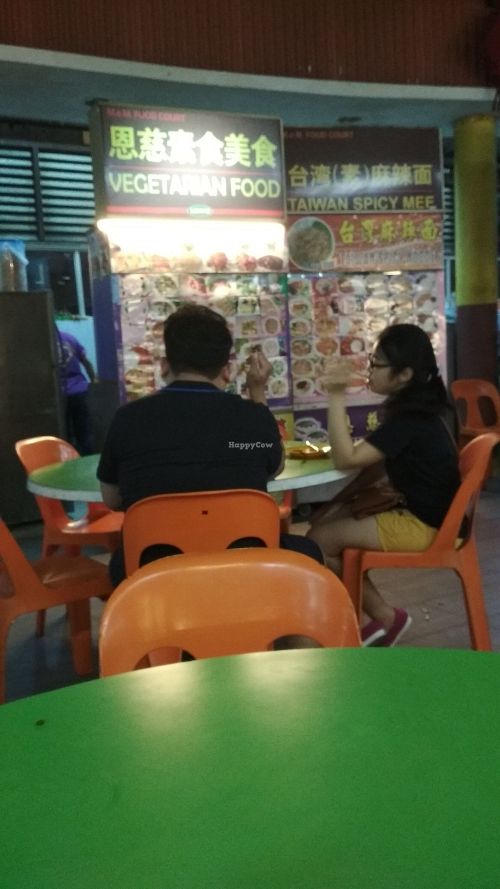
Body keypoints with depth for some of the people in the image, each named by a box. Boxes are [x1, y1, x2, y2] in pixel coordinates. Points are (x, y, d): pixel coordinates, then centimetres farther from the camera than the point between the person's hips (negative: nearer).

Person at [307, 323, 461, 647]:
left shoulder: (410, 420, -24)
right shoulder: (416, 409, 7)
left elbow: (346, 458, -27)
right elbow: (380, 462, 13)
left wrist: (336, 396, -29)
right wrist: (347, 499, 3)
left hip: (422, 524, -10)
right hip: (415, 510, 10)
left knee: (318, 541, -10)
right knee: (324, 524, 8)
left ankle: (384, 616, 7)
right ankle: (382, 614, 11)